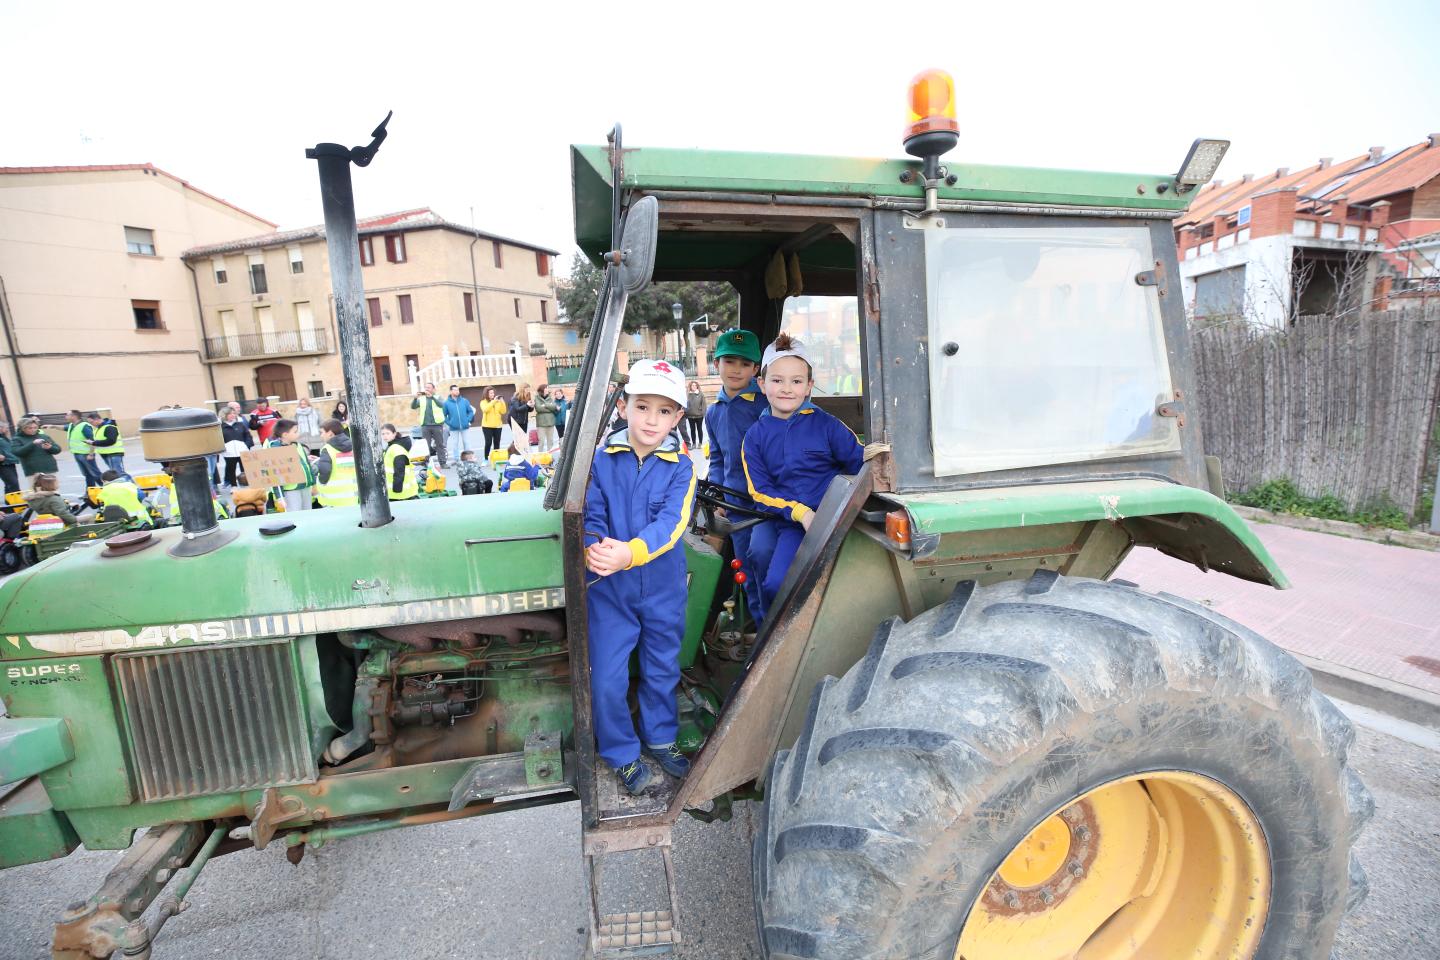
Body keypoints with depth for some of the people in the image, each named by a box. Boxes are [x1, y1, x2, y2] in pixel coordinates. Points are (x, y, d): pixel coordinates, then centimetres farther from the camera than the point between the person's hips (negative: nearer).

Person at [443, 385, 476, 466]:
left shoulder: (464, 401, 3)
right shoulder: (446, 403, -1)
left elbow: (471, 411, 6)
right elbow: (444, 415, 1)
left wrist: (468, 420, -4)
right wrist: (448, 423, -8)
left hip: (464, 426, 1)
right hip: (453, 428, -1)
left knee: (466, 443, 6)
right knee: (454, 444, 5)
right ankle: (456, 459, 13)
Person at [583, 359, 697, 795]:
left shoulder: (680, 466, -8)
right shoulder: (600, 459, -6)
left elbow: (672, 522, -21)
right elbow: (590, 515, -8)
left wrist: (630, 552, -39)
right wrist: (593, 548, -31)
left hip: (663, 587, 1)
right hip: (609, 588, 0)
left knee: (662, 669, 19)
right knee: (607, 680, 5)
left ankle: (659, 738, 44)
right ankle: (622, 752, 31)